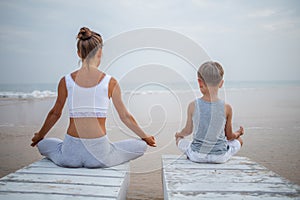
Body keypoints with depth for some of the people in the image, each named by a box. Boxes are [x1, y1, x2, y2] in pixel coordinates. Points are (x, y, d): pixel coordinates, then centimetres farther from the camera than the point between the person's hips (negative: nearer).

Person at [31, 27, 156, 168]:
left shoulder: (66, 81, 0)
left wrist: (39, 136, 34)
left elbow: (55, 113, 14)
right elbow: (125, 117, 5)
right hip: (99, 154, -2)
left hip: (70, 155, 3)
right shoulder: (110, 82, -5)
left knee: (43, 144, 34)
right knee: (141, 146, 20)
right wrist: (145, 137, 22)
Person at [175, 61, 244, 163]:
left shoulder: (193, 106, -13)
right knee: (238, 141, 28)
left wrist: (179, 134, 26)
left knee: (179, 140, 29)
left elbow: (188, 130, 2)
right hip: (220, 157, 0)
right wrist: (238, 133, 25)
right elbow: (229, 136, 0)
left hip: (197, 155, 1)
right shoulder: (226, 108, -13)